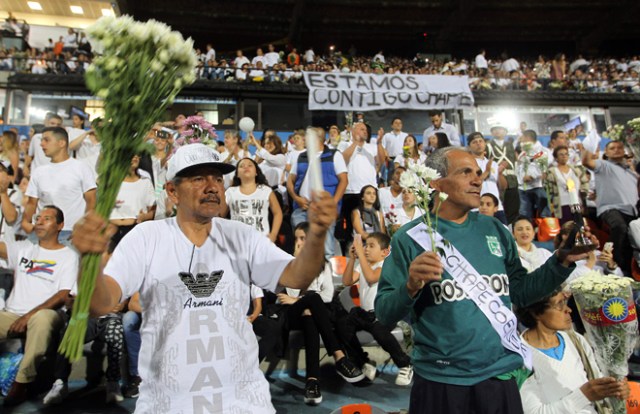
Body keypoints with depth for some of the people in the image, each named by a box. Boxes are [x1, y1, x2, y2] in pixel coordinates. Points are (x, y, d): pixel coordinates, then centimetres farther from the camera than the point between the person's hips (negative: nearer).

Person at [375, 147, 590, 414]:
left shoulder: (495, 230, 4)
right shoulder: (411, 237, -9)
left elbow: (520, 292, 11)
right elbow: (384, 313, -11)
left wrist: (561, 262, -2)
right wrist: (411, 287, -29)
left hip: (500, 374, 4)